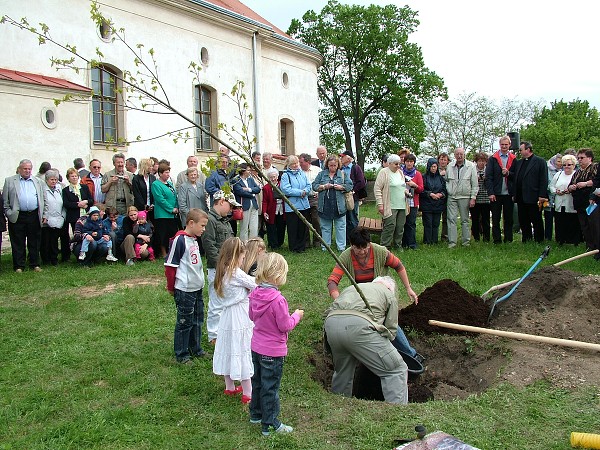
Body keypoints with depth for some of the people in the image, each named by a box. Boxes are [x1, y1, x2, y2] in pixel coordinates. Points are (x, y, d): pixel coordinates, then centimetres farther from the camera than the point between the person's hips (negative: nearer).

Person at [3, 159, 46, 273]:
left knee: (35, 242, 7)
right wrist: (9, 213, -5)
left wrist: (44, 214, 6)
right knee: (18, 243, 3)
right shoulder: (9, 181, 7)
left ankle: (35, 264, 17)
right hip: (17, 217, -2)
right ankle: (19, 266, 10)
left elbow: (42, 200, 14)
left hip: (34, 216, 2)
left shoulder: (37, 182, 13)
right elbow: (5, 200, 4)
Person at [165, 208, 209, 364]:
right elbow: (170, 264, -15)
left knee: (198, 319, 17)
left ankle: (195, 349, 31)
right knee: (184, 322, 2)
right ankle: (181, 354, 14)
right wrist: (171, 287, -7)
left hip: (197, 288, 9)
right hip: (184, 290, -9)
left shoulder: (194, 239, 10)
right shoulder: (179, 240, -18)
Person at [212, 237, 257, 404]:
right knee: (243, 352, 0)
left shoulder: (223, 272, 6)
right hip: (240, 318, -8)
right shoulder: (236, 273, -18)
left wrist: (248, 287, -4)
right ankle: (248, 393, 9)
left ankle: (230, 387, 32)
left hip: (227, 317, 8)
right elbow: (255, 285, -12)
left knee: (228, 349, 17)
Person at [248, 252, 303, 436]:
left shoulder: (255, 294, -5)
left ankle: (256, 414, 40)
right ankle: (270, 425, 18)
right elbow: (286, 326, -19)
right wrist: (296, 316, -3)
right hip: (273, 351, -7)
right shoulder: (277, 299, -28)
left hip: (256, 347, 7)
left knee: (257, 381, 23)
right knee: (270, 388, 6)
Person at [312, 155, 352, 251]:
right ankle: (325, 247, 17)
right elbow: (314, 186, 5)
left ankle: (341, 247, 9)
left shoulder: (342, 174, 7)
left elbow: (350, 185, 4)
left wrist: (341, 187, -12)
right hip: (325, 206, 1)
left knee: (340, 227, 2)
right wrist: (324, 187, -11)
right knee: (325, 227, 8)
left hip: (339, 206, -1)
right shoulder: (322, 174, 8)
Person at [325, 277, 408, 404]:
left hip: (330, 323, 6)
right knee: (396, 370, 3)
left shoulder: (351, 288, 40)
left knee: (342, 371, 28)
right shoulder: (389, 294, 27)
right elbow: (391, 330, 19)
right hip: (358, 326, -6)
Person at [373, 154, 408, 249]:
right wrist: (380, 204, -15)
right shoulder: (384, 172, -5)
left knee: (400, 227, 7)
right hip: (390, 206, -7)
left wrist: (407, 192, 11)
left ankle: (398, 245, 18)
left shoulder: (400, 172, 17)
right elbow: (377, 189, -10)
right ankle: (385, 247, -4)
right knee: (390, 225, -12)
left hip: (402, 205, 7)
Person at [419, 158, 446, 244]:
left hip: (438, 205, 4)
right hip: (427, 205, -4)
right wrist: (430, 194, -16)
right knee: (428, 224, -4)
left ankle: (434, 241, 12)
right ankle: (427, 242, 2)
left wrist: (441, 194, -7)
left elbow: (445, 189, 12)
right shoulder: (424, 177, -1)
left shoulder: (440, 178, 12)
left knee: (436, 224, 5)